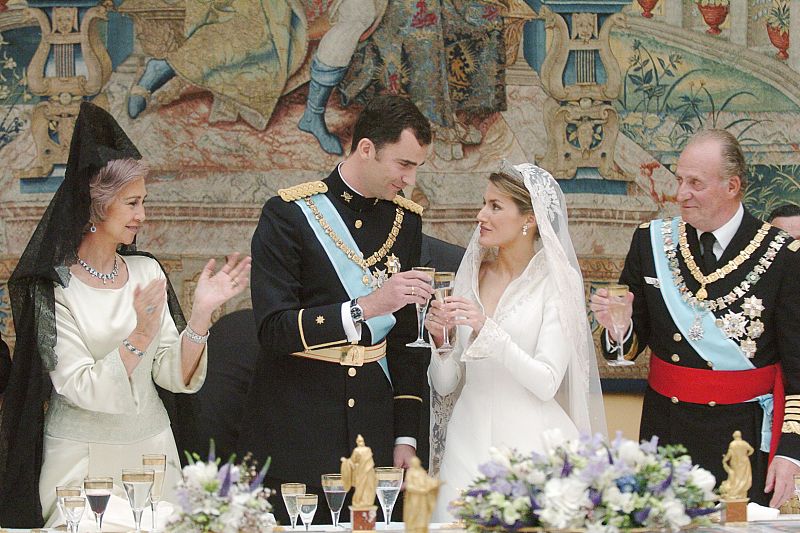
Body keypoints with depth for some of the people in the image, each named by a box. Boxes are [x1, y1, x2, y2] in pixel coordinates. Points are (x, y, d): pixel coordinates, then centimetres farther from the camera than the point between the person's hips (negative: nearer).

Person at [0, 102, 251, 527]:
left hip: (151, 448, 5)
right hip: (82, 459, -5)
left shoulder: (146, 271, 4)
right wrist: (140, 336, -27)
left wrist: (201, 314, -13)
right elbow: (80, 389, -17)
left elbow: (174, 376, 1)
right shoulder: (52, 285, -10)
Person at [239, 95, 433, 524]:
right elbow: (273, 330, -14)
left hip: (373, 430, 4)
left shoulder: (406, 220, 10)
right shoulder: (289, 214, -6)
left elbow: (406, 338, 13)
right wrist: (364, 308, -25)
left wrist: (406, 436, 8)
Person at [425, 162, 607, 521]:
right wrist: (439, 340, -9)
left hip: (529, 443, -4)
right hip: (468, 440, 4)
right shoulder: (471, 274, 8)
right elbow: (445, 384, 10)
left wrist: (487, 330, -23)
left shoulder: (558, 280, -5)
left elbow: (547, 383, -14)